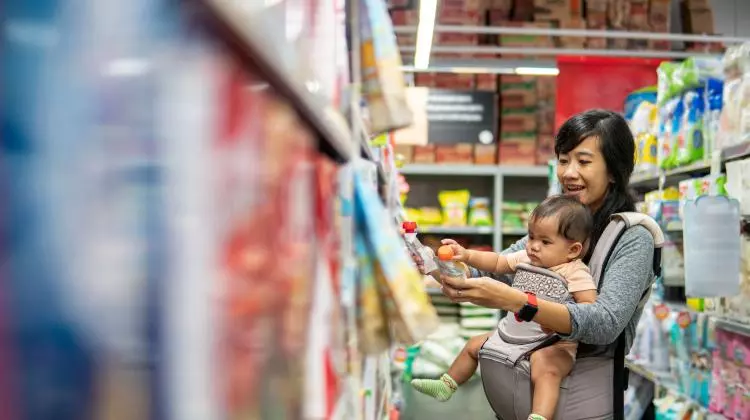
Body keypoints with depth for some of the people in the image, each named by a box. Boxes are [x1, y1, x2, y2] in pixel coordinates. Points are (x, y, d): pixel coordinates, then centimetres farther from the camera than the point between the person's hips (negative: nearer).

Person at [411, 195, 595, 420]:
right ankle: (446, 386, 32)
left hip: (554, 345, -8)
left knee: (546, 369, -41)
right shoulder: (526, 258, 4)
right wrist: (467, 255, -2)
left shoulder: (576, 273, -18)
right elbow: (497, 263, 12)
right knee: (474, 345, 17)